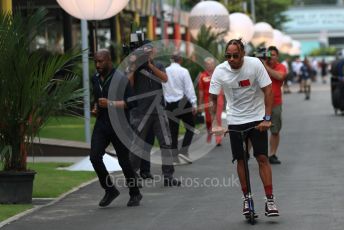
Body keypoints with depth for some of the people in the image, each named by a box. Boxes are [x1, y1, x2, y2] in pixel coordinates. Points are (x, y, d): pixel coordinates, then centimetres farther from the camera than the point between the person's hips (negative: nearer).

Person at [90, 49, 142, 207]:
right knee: (95, 157, -11)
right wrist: (96, 108, 8)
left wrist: (110, 104, -24)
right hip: (101, 124, 5)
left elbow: (131, 102, -16)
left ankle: (135, 194, 21)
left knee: (123, 160, 2)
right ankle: (109, 190, 5)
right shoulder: (95, 79, 11)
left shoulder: (120, 78, -12)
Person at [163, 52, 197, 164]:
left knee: (173, 130, 8)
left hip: (169, 103, 4)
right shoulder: (183, 71, -7)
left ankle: (174, 155, 8)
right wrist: (194, 104, -6)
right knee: (190, 127, 7)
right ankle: (184, 151, -7)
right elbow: (189, 88, -9)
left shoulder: (164, 71, 2)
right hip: (183, 102, -4)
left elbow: (162, 89, 3)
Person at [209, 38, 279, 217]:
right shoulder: (220, 71, -12)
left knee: (262, 157, -8)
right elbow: (213, 98, -5)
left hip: (257, 118, -2)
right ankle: (246, 197, 17)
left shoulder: (255, 64, -16)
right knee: (241, 160, 3)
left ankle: (270, 200, -5)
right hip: (235, 120, 2)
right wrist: (214, 124, -14)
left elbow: (267, 90, -12)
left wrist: (267, 118, -17)